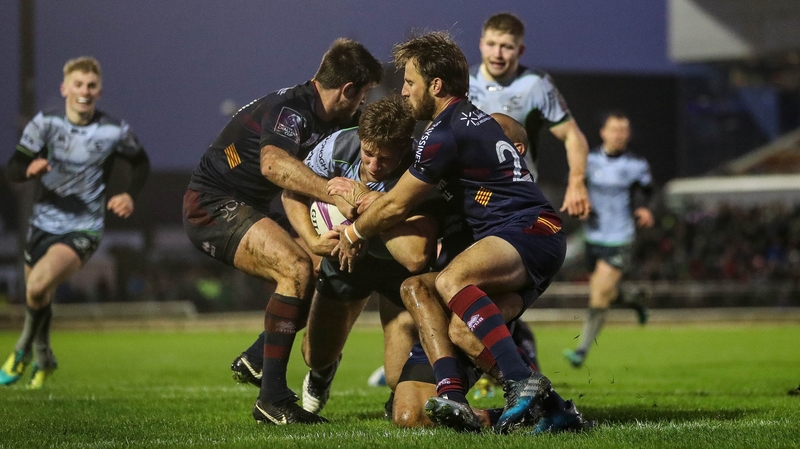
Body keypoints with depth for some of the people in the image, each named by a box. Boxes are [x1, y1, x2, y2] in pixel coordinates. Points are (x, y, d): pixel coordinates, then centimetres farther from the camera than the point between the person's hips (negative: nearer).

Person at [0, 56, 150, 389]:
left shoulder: (115, 131, -8)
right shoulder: (45, 123, -7)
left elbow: (141, 163, 12)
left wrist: (130, 195, -6)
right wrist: (30, 169, -32)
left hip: (83, 229, -3)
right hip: (43, 222, 3)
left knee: (38, 287, -26)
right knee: (39, 299, 16)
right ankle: (43, 359, 44)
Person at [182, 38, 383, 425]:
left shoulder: (335, 118, 5)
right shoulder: (291, 108, -23)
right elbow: (273, 164, -42)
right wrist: (336, 196, -49)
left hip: (248, 208, 10)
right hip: (212, 204, -10)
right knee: (298, 269, -27)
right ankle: (271, 399, -24)